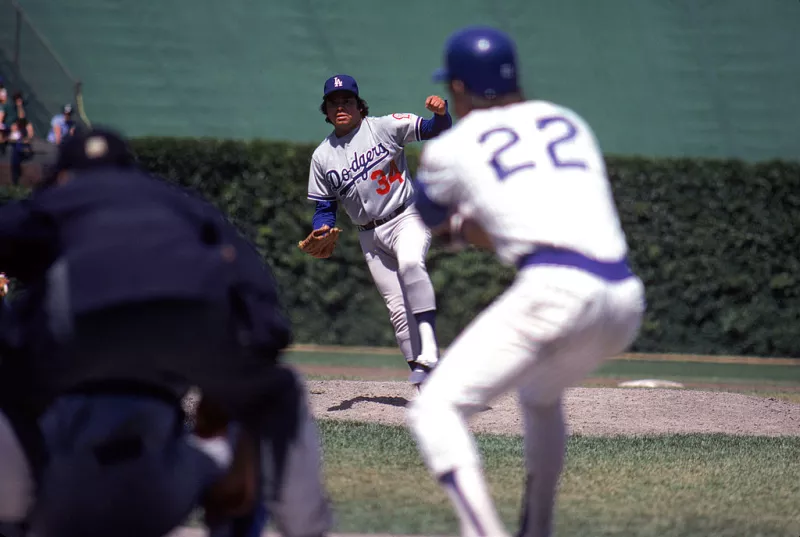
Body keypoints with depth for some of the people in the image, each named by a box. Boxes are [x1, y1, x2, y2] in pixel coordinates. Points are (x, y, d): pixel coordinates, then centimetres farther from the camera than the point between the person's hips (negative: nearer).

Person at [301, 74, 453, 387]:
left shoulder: (385, 127, -6)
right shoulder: (322, 156, 5)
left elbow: (434, 130, -13)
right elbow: (325, 207, 10)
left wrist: (440, 113, -36)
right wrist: (321, 232, -11)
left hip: (406, 219, -5)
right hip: (370, 236, 5)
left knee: (409, 263, -35)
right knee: (398, 308, 2)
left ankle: (428, 352, -41)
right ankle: (420, 374, 9)